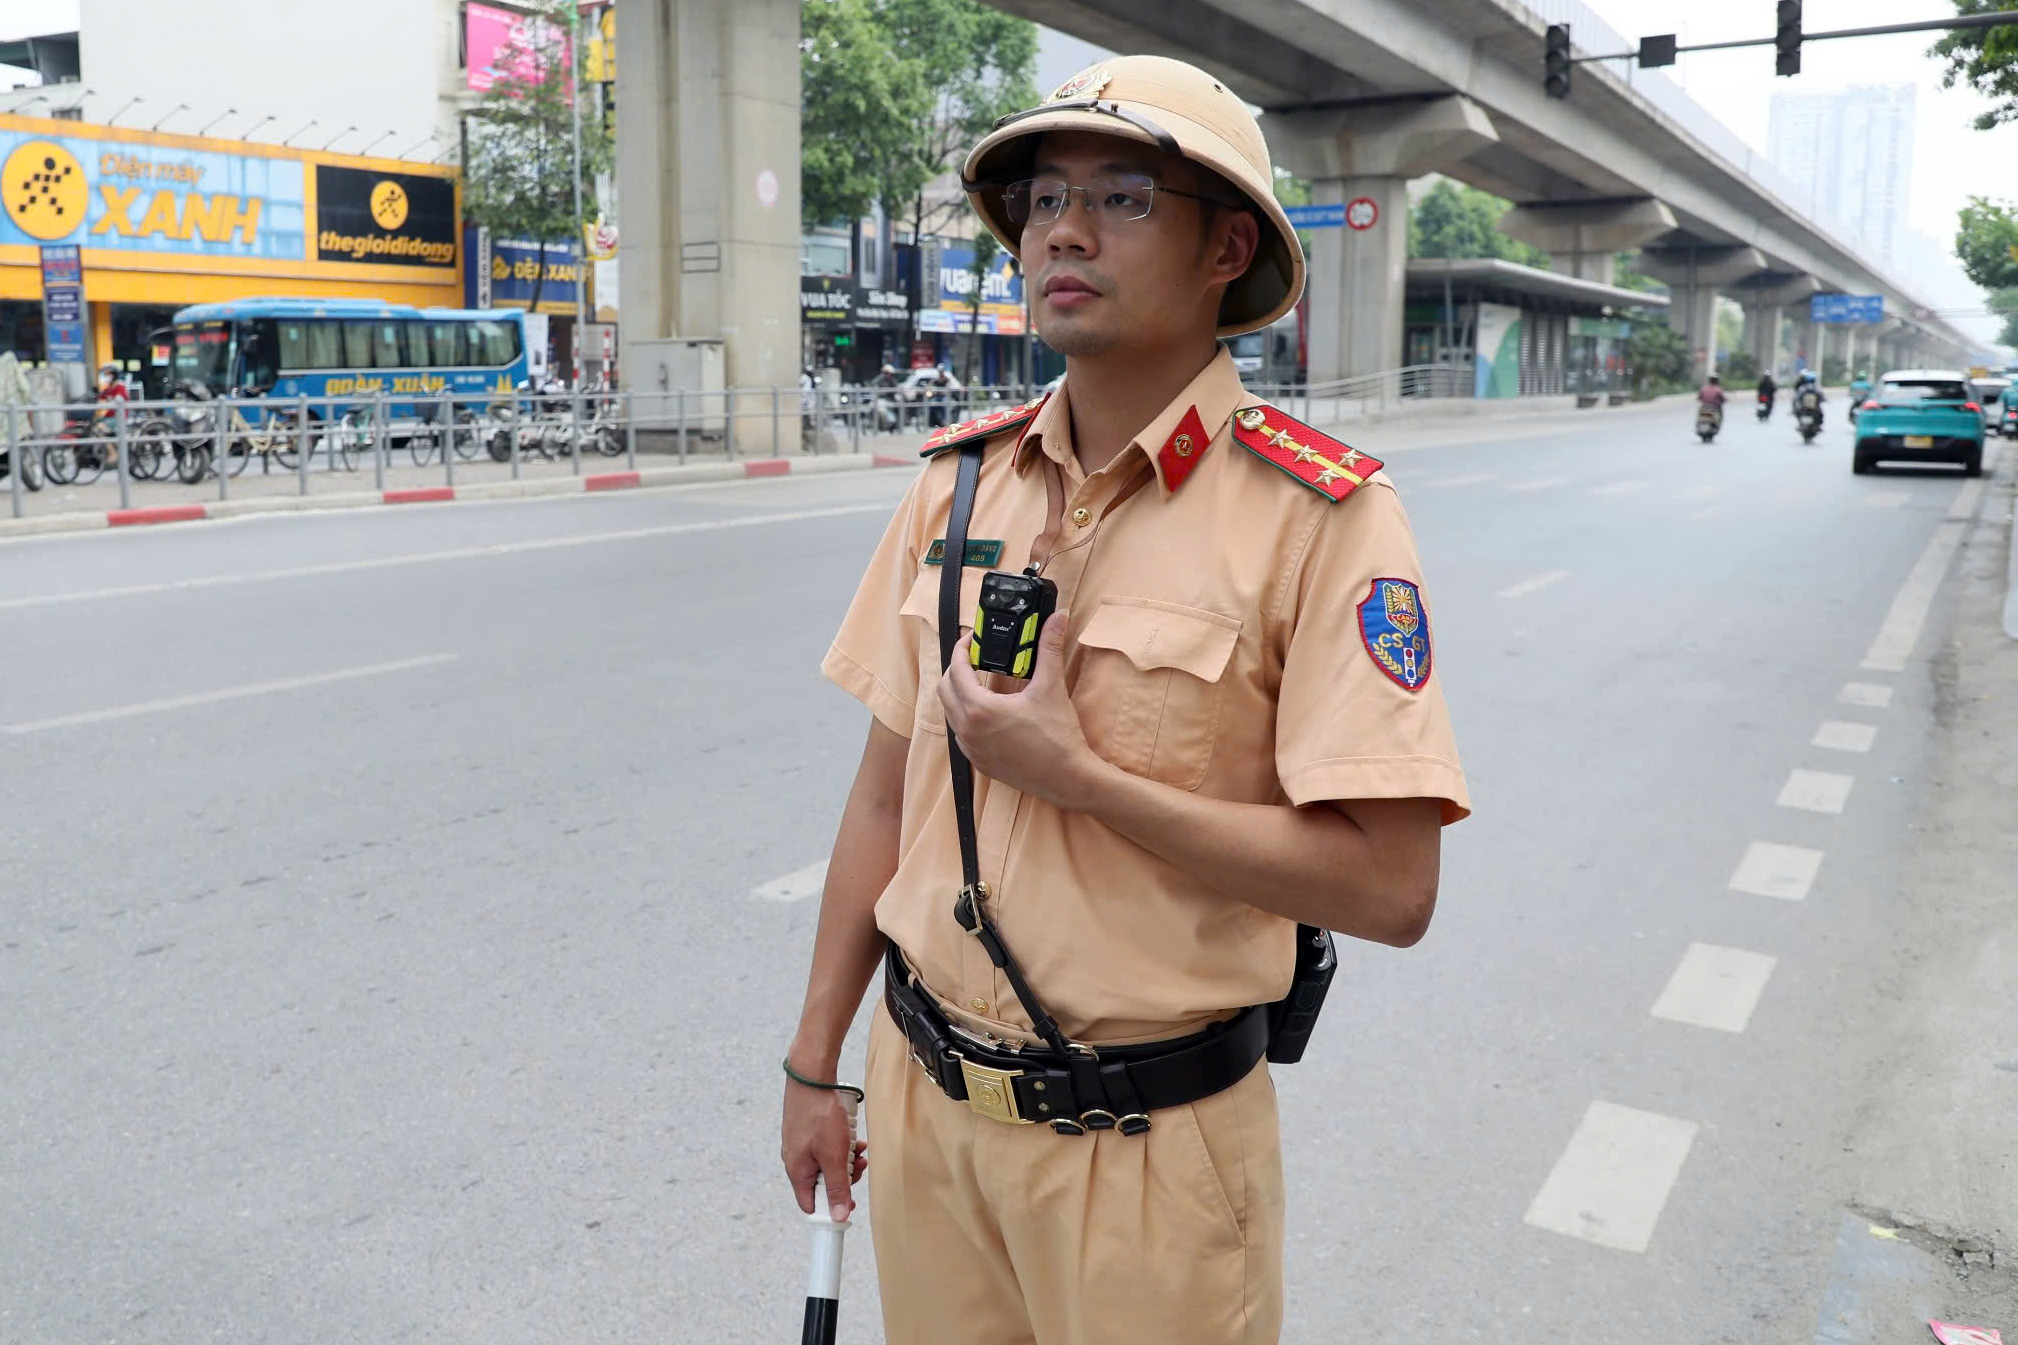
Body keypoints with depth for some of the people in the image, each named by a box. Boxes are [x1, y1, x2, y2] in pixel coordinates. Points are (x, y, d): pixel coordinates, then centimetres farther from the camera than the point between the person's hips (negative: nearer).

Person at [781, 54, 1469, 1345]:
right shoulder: (960, 479, 1)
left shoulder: (1320, 514, -15)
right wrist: (817, 1061, 10)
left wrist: (1075, 774, -21)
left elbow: (1388, 886, -19)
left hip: (1146, 1139, -4)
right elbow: (889, 791, 7)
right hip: (927, 1095, 5)